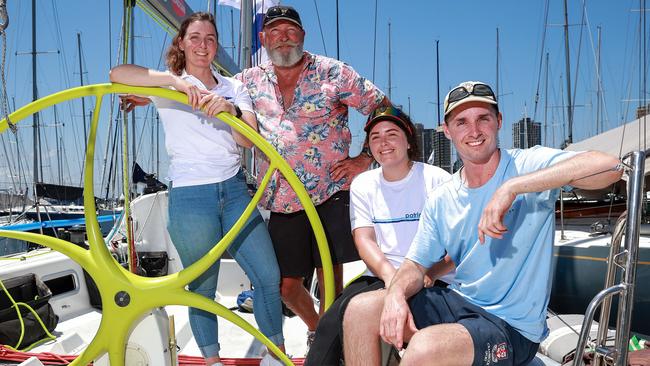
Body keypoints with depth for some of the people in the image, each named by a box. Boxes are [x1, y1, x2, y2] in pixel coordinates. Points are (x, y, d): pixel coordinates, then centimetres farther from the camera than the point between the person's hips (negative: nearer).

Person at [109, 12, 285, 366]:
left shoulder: (232, 87, 13)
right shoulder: (168, 86, 2)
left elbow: (248, 139, -1)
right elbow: (117, 73, -17)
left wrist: (231, 109, -21)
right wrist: (177, 80, -27)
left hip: (235, 190, 4)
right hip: (190, 195, -4)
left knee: (269, 276, 4)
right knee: (202, 287, 6)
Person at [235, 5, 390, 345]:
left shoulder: (333, 72, 1)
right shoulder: (251, 80, 11)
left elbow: (383, 109, 3)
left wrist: (365, 159, -4)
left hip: (332, 193, -3)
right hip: (283, 202, 4)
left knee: (331, 280, -4)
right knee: (286, 285, 10)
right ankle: (316, 329, 39)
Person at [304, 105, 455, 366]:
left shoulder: (437, 180, 0)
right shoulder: (363, 184, 13)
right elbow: (364, 240, 1)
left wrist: (429, 274, -24)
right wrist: (390, 275, -19)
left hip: (431, 282, -4)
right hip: (380, 277, 4)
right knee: (331, 321, -25)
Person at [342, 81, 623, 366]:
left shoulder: (529, 165, -12)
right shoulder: (441, 200, 4)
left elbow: (610, 166, -28)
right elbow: (416, 265, 6)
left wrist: (512, 186, -34)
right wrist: (396, 294, -18)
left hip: (513, 325, -5)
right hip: (457, 302, 6)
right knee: (360, 310, -8)